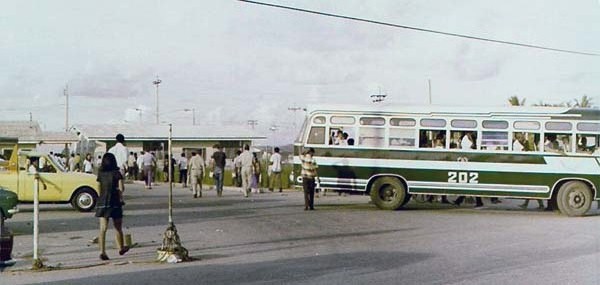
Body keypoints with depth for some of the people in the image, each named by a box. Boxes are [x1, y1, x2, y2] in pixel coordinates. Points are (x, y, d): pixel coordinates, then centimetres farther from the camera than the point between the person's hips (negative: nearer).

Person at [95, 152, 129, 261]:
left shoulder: (100, 174, 4)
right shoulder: (116, 173, -6)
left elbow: (99, 188, 5)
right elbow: (121, 188, -12)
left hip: (102, 202, 2)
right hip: (115, 202, -2)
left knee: (103, 229, -1)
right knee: (118, 228, 14)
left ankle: (102, 252, -13)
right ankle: (121, 248, 29)